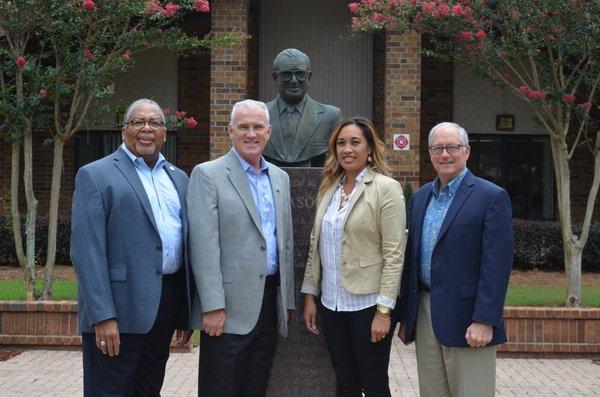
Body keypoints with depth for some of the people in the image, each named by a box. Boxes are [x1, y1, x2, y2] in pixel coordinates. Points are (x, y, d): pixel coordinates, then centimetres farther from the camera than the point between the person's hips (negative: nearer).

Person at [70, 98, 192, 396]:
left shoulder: (178, 178, 15)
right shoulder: (95, 176, -4)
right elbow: (86, 251, -12)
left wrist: (186, 313, 12)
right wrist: (103, 316, -19)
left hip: (166, 309, 6)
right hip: (120, 308, -6)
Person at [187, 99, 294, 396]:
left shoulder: (280, 178, 14)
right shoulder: (208, 175, -6)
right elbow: (203, 246, -13)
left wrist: (286, 300, 13)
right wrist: (213, 307, -18)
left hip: (270, 301, 6)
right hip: (229, 306, -6)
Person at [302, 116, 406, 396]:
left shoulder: (386, 188, -8)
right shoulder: (328, 188, 10)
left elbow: (394, 255, -12)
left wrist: (384, 310, -16)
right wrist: (310, 295, 10)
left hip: (368, 304, -5)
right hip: (332, 304, 5)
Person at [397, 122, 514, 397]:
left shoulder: (492, 197, -7)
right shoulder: (421, 197, 13)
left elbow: (497, 264, -12)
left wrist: (484, 321, -18)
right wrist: (405, 315, 14)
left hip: (465, 318, -6)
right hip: (424, 315, 6)